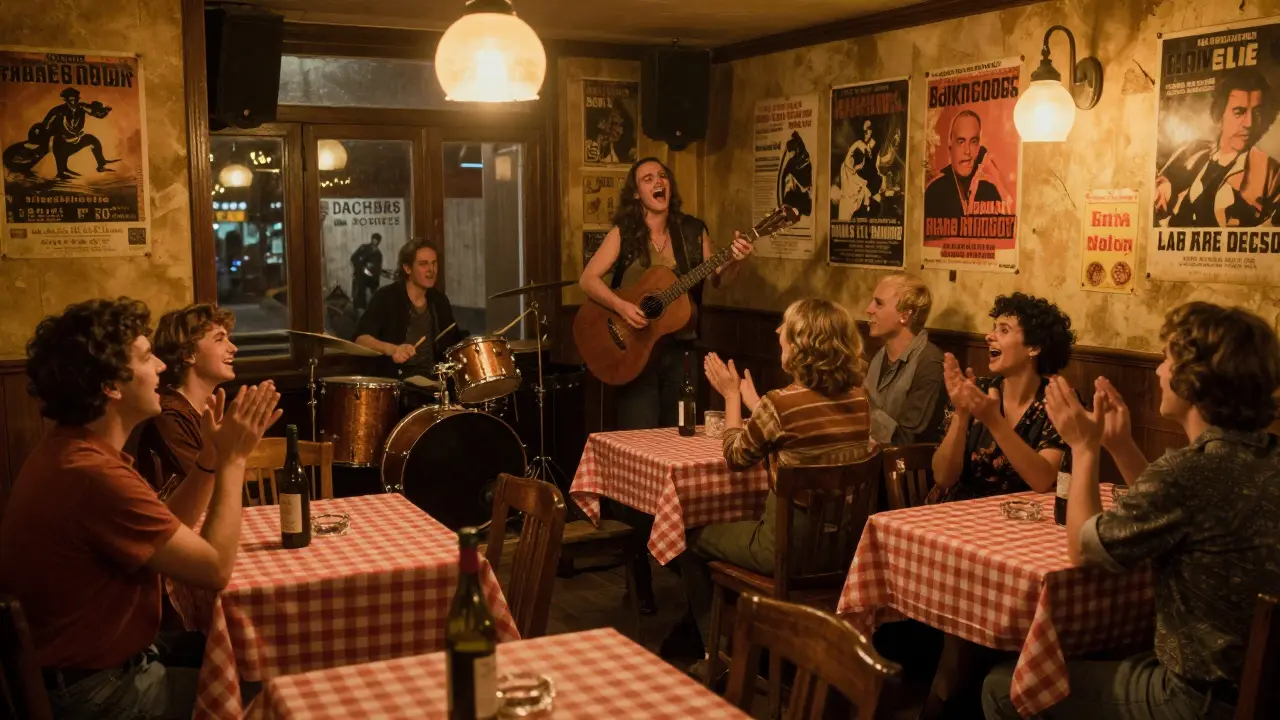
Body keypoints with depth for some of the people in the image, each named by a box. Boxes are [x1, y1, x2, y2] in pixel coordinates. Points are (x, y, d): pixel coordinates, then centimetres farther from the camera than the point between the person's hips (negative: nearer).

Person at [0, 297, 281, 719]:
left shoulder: (71, 450, 5)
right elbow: (216, 568, -24)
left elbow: (169, 531, 8)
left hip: (99, 656, 10)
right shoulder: (94, 474, -30)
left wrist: (214, 458, -2)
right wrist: (232, 460, -15)